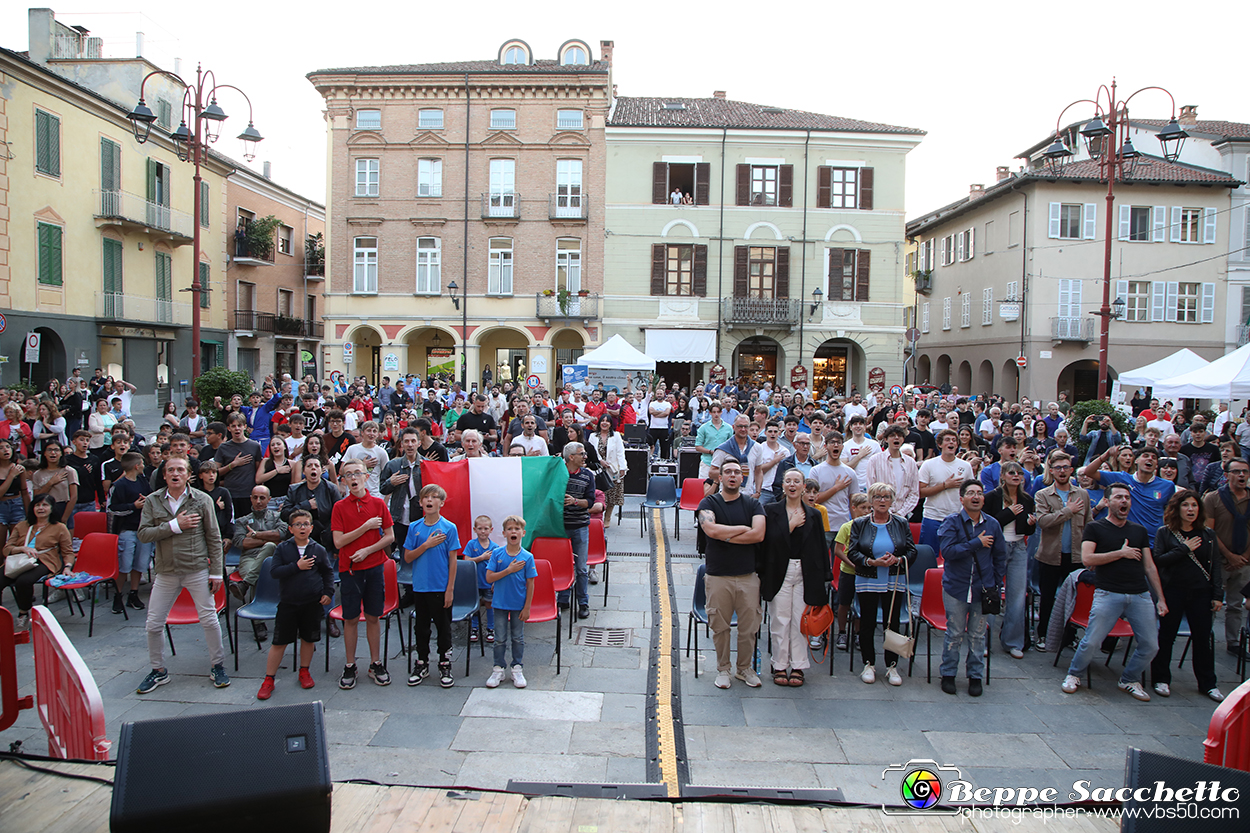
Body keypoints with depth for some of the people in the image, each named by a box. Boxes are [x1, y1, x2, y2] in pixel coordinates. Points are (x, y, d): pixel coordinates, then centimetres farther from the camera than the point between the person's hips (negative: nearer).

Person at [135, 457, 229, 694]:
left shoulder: (202, 500, -3)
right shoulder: (152, 501, 2)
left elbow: (214, 538, -1)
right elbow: (143, 534, -8)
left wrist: (216, 572, -4)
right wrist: (175, 525, -18)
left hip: (197, 569, -2)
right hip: (165, 572, 2)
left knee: (209, 619, 0)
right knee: (153, 624, 6)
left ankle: (217, 666, 18)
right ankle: (158, 671, 25)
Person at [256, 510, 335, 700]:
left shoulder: (319, 550, 2)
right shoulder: (282, 548, -1)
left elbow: (328, 572, 10)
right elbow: (274, 571, -10)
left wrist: (328, 592, 0)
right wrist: (297, 566, -18)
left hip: (312, 603, 1)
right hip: (288, 602, -1)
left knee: (309, 638, 11)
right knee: (279, 642, 1)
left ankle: (304, 672, 31)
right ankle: (268, 679, 12)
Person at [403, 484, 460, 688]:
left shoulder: (449, 528, -7)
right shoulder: (414, 527, 2)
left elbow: (453, 560, -6)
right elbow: (407, 557, 0)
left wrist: (450, 589, -9)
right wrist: (427, 545, -15)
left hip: (441, 587, -3)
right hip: (420, 586, 3)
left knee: (443, 627, 6)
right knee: (421, 626, 13)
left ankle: (445, 665, 20)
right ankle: (422, 664, 28)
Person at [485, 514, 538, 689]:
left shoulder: (527, 557, -9)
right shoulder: (497, 553, -7)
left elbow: (530, 584, -6)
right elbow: (489, 577, -12)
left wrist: (527, 607, -7)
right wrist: (509, 570, -21)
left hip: (519, 605, 0)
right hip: (500, 603, 0)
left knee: (518, 638, 12)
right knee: (500, 639, 10)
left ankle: (517, 669, 25)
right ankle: (498, 669, 23)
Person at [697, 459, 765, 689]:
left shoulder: (752, 504, 7)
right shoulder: (708, 503, 2)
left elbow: (759, 534, -9)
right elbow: (711, 530, -17)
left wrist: (725, 536, -10)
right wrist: (743, 529, -8)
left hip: (748, 575, 1)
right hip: (718, 575, -1)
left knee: (749, 626, 5)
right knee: (720, 626, 5)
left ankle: (745, 668, 23)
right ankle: (722, 669, 21)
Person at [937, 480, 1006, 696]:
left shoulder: (992, 524, 4)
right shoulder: (952, 521, -6)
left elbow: (1000, 557, 13)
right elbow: (948, 551, -18)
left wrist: (996, 584, 8)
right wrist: (977, 543, -16)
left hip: (983, 589, 3)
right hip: (956, 587, -2)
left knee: (977, 635, 9)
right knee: (955, 634, 5)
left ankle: (975, 675, 23)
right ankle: (948, 674, 19)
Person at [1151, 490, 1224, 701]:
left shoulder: (1208, 534, 8)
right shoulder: (1164, 533, -1)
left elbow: (1215, 566, 7)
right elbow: (1158, 561, -10)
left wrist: (1218, 595, 1)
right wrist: (1184, 549, -15)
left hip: (1201, 593, 2)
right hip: (1173, 591, -2)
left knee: (1203, 638, 6)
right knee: (1166, 636, 5)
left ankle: (1208, 683, 20)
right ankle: (1161, 679, 17)